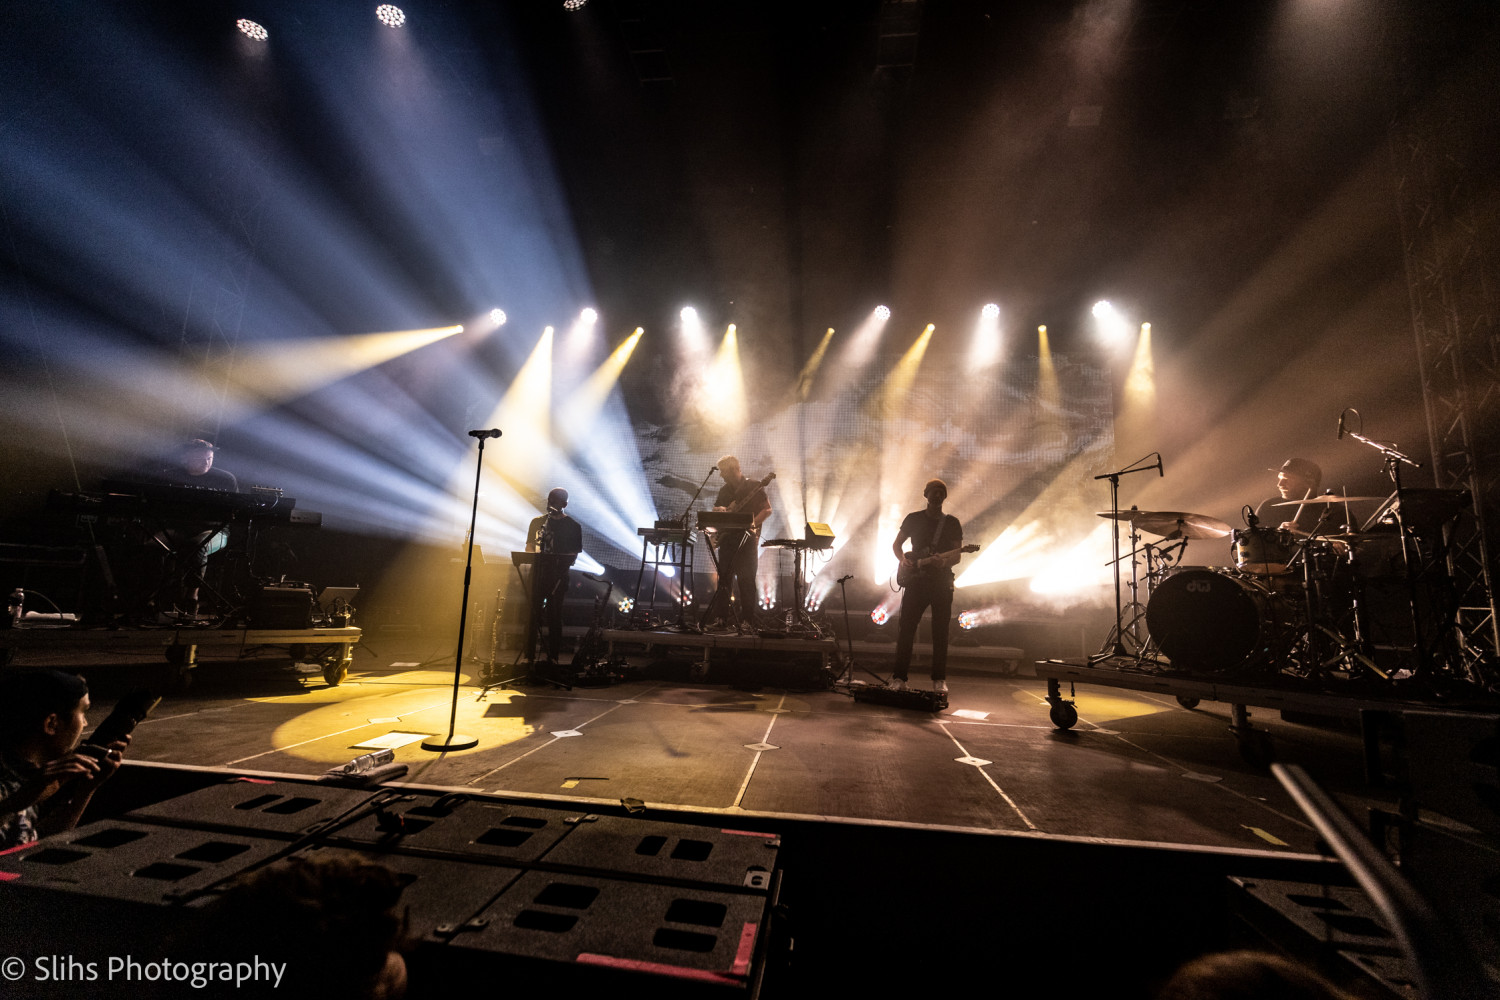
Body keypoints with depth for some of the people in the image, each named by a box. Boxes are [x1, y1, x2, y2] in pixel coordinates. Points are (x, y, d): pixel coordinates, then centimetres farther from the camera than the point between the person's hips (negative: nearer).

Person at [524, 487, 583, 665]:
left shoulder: (573, 527, 5)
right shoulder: (537, 522, 13)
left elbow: (574, 554, 0)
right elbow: (529, 547, 13)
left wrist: (561, 563, -19)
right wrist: (532, 556, -9)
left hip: (558, 574, -2)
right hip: (538, 571, 2)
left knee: (554, 615, -1)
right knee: (532, 612, -2)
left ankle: (552, 657, 6)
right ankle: (529, 656, 6)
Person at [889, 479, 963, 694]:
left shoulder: (952, 522, 8)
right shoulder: (913, 518, 9)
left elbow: (957, 555, 4)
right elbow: (896, 544, 14)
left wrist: (944, 562, -17)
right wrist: (904, 560, -5)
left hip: (942, 581, 0)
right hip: (915, 580, 0)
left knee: (940, 632, 2)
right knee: (906, 629, -3)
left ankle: (939, 680, 12)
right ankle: (899, 678, 3)